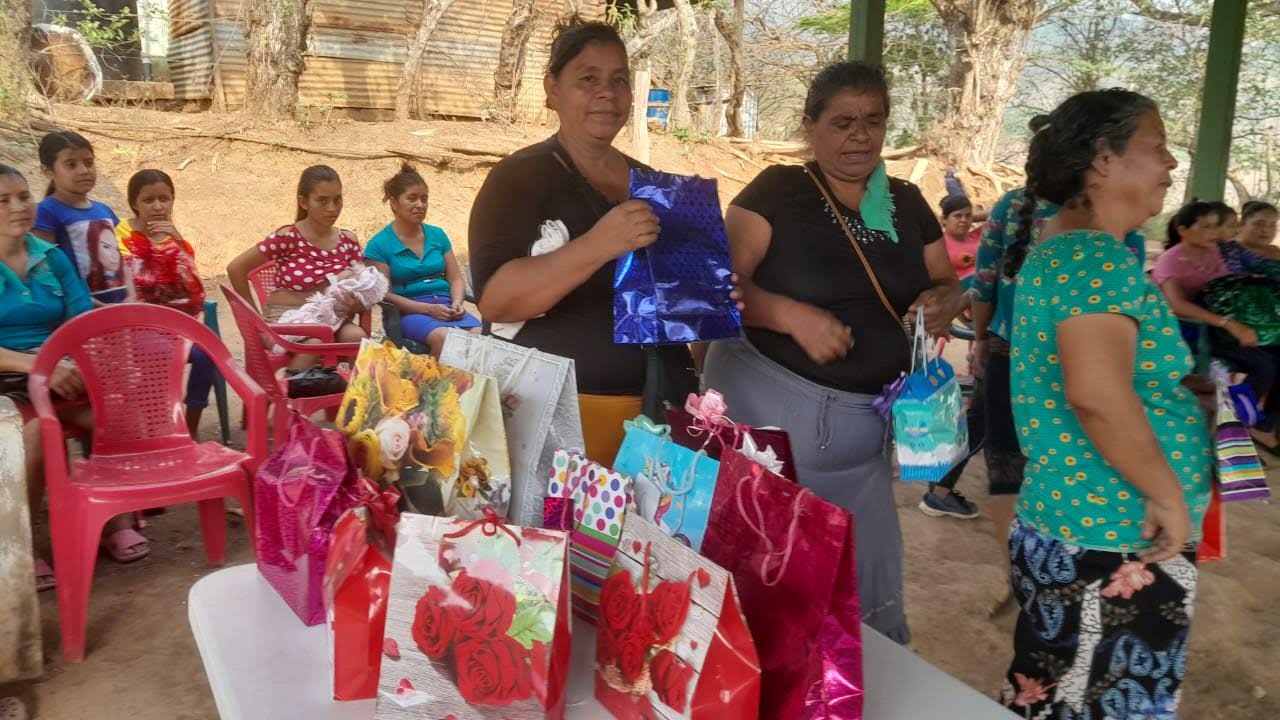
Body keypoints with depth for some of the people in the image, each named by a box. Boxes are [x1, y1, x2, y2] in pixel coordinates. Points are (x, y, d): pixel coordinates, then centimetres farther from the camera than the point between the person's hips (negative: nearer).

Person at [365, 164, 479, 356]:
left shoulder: (437, 235, 17)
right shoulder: (379, 245, 3)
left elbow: (456, 279, 15)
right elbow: (384, 294, -3)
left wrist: (456, 303, -8)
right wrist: (429, 309, -15)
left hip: (446, 306, 4)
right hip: (409, 312, -4)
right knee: (445, 337, -37)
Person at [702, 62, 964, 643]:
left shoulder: (908, 204, 9)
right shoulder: (776, 190, -7)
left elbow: (948, 286, 15)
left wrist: (943, 304, -9)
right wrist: (793, 314, -28)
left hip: (862, 424, 5)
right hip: (768, 407, -5)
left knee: (864, 584, 14)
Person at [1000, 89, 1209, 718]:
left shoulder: (1058, 249, 12)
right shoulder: (1100, 258, -20)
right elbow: (1099, 396, -35)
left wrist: (1185, 394, 25)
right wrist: (1169, 497, -23)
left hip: (1073, 527, 10)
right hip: (1113, 543, -10)